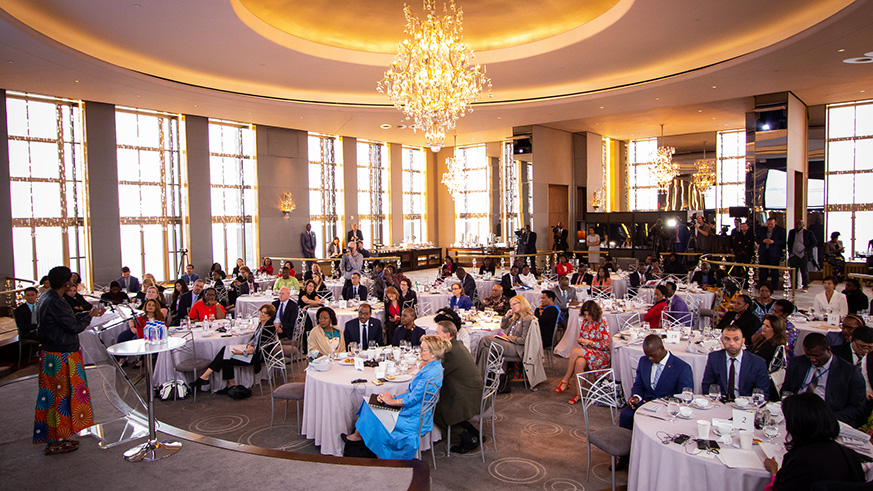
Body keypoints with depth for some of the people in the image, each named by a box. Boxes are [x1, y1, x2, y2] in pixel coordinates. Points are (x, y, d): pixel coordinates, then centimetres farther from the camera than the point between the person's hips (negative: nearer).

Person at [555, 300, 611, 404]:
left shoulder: (603, 324, -5)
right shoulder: (585, 321, 11)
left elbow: (605, 345, -7)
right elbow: (581, 336, 19)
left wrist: (590, 343, -19)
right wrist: (580, 340, -5)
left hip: (601, 354, -5)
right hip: (585, 351, 5)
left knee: (575, 351, -32)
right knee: (579, 362, -33)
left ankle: (565, 380, -18)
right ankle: (579, 394, -25)